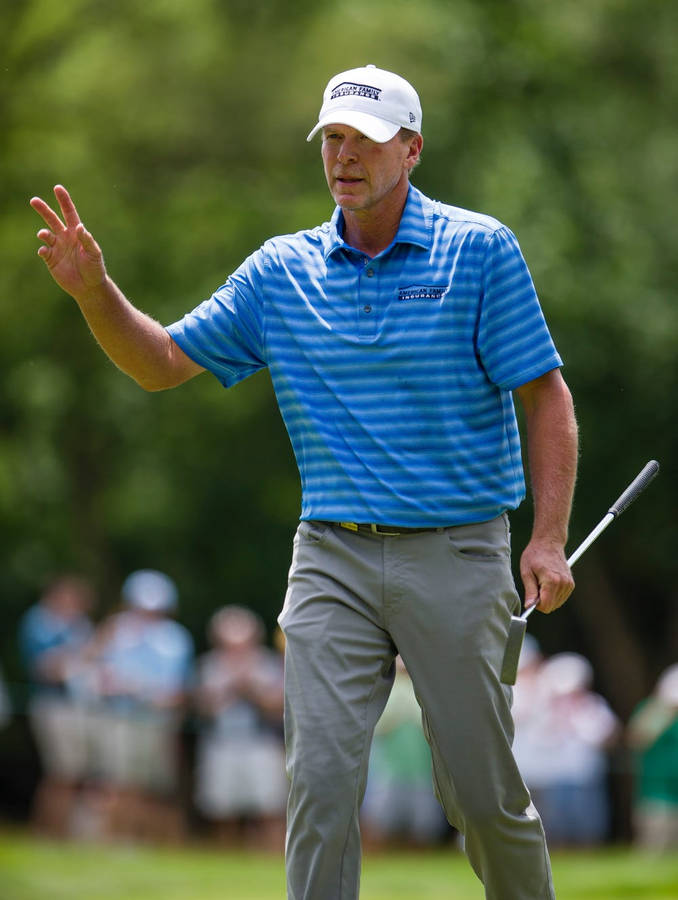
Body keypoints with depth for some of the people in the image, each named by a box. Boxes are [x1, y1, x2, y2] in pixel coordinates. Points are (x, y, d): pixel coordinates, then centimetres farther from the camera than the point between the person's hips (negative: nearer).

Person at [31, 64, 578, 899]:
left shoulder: (479, 249, -3)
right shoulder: (282, 270, 7)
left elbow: (545, 394, -3)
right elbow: (161, 361, 12)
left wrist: (549, 536, -13)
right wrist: (95, 290, -7)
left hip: (453, 555, -3)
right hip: (331, 556, 3)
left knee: (481, 792, 3)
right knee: (320, 779, -9)